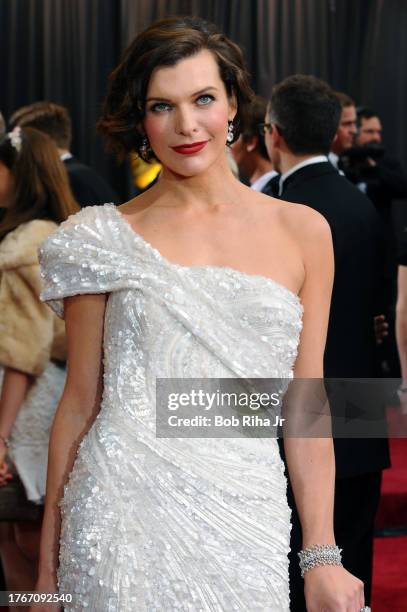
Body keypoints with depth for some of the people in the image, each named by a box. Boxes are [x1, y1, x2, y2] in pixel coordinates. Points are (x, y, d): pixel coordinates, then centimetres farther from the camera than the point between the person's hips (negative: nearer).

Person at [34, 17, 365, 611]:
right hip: (126, 515, -1)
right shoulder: (108, 238, 3)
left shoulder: (302, 232, 6)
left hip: (247, 522, 1)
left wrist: (322, 557, 2)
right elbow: (80, 401, 5)